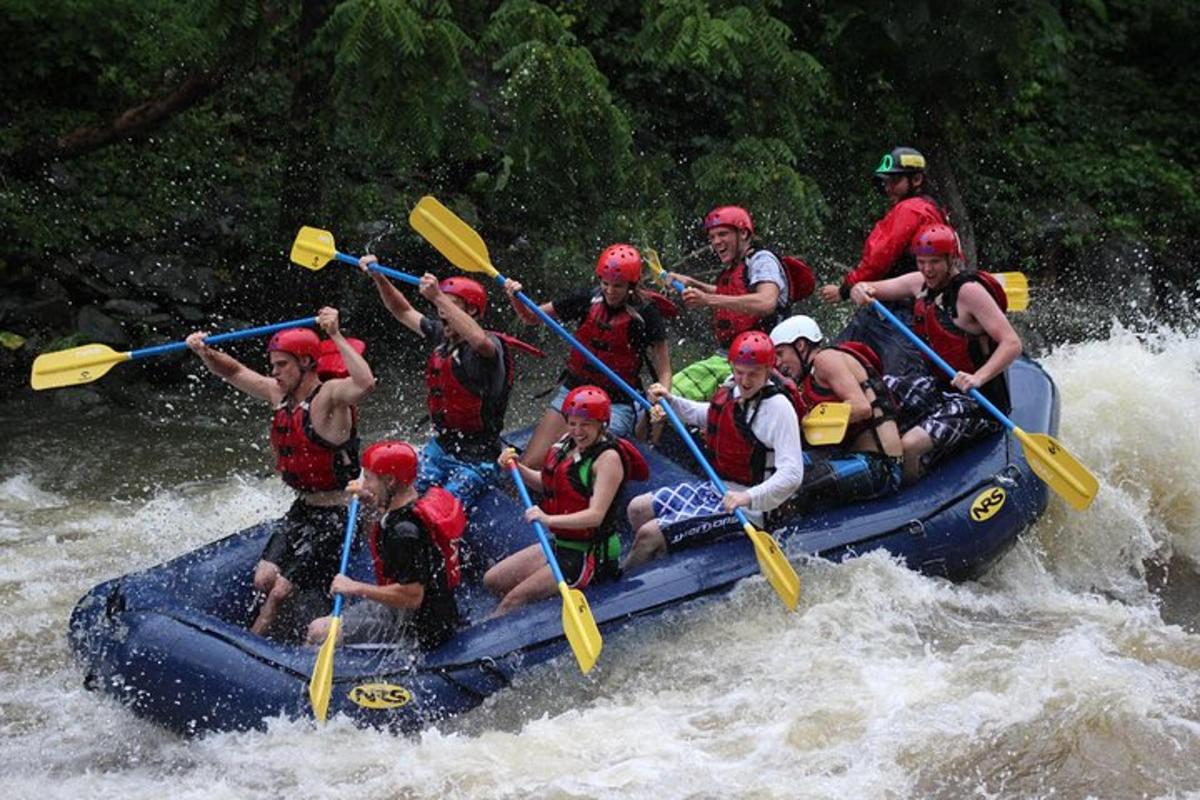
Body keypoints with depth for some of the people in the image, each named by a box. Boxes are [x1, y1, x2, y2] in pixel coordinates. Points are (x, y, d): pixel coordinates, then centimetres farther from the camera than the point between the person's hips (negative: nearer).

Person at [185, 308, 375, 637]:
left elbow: (365, 383, -41)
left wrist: (336, 336, -39)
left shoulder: (328, 396, -19)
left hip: (337, 516, -8)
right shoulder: (279, 394, 5)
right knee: (264, 580, 0)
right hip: (301, 510, 8)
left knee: (281, 593, -7)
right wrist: (205, 353, -3)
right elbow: (234, 372, 16)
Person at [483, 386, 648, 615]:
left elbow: (595, 515, -29)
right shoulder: (567, 443, 4)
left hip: (590, 555, -9)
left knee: (515, 599, -18)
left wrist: (548, 519, -42)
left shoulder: (608, 458, -20)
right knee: (493, 581, 7)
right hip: (560, 544, 9)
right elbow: (547, 484, 15)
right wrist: (517, 468, -4)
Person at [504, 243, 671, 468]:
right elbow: (530, 317, 8)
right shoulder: (588, 300, -1)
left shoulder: (645, 313, -9)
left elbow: (664, 371, -9)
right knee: (529, 465, -5)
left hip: (616, 404, -4)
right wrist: (515, 298, -13)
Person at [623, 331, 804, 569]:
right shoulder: (731, 389, 1)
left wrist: (748, 497, -42)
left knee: (649, 535, -15)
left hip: (742, 510, -9)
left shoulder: (779, 408, -23)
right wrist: (671, 401, 11)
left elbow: (792, 474, -30)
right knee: (638, 509, 15)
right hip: (714, 487, 9)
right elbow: (706, 416, 26)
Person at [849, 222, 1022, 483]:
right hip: (938, 387, 9)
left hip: (976, 400, -8)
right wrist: (860, 290, -14)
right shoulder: (921, 283, 3)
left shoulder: (969, 290, -20)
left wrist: (977, 379, -39)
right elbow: (869, 289, 12)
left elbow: (1012, 343, -25)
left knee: (911, 446, -29)